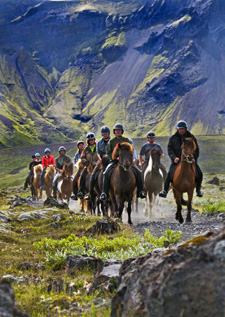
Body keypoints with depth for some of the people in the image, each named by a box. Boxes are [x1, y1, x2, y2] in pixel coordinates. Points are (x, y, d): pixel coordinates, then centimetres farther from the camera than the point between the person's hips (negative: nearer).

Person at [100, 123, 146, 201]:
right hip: (115, 161, -1)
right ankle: (104, 192, -24)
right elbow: (108, 152, 5)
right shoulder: (112, 141, 9)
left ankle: (140, 191, -7)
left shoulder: (126, 140, 11)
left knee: (138, 172, -17)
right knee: (106, 173, -27)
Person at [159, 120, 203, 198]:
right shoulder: (173, 138, 4)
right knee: (170, 173, -22)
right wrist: (174, 157, -16)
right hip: (177, 160, -1)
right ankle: (165, 190, -14)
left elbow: (196, 149, 7)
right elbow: (170, 149, 1)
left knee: (199, 174, -10)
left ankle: (198, 190, 12)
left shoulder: (191, 137, 6)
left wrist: (194, 158, -11)